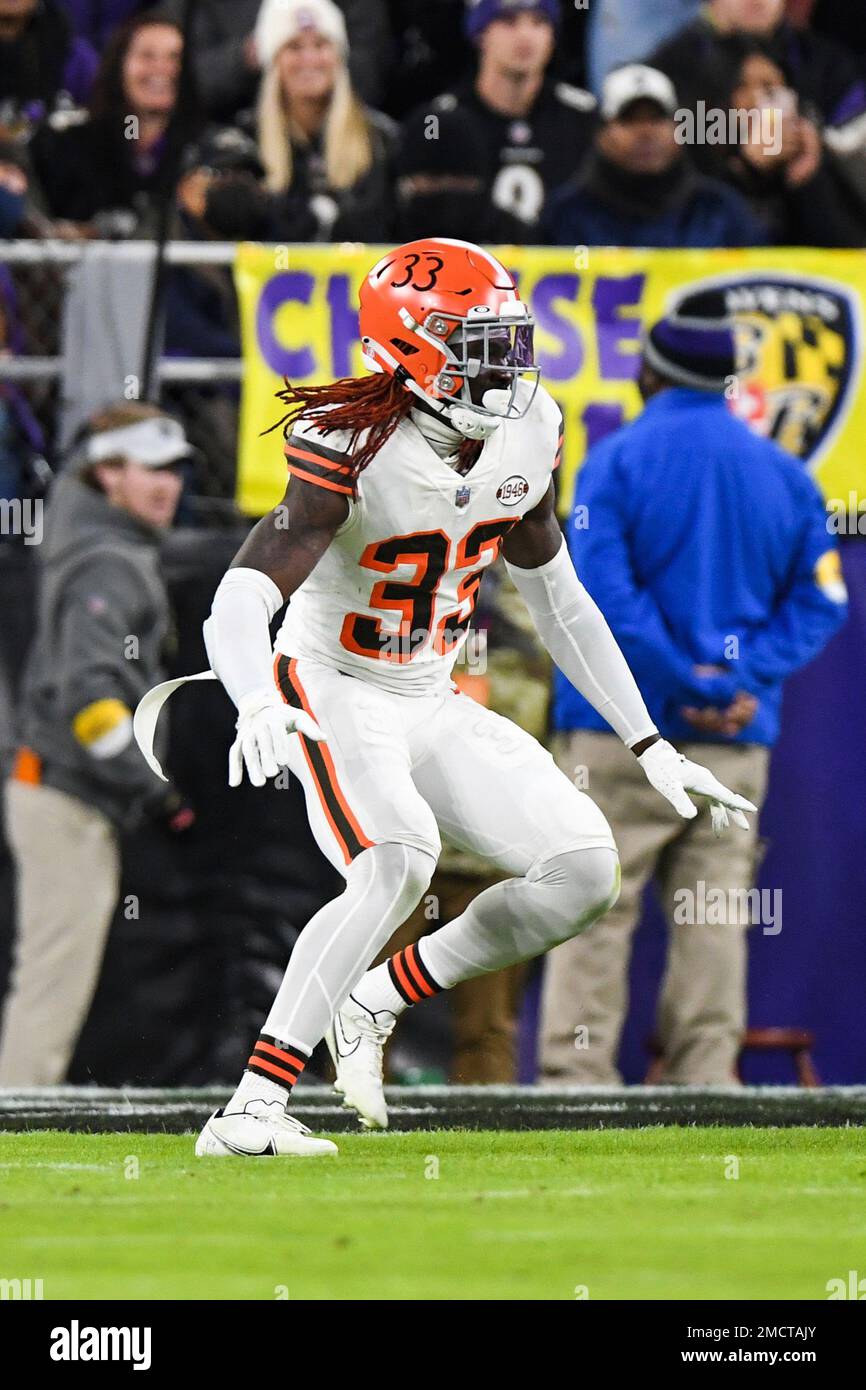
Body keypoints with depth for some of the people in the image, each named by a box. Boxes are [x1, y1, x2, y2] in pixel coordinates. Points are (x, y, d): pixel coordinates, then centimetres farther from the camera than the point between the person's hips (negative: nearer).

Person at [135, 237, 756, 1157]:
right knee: (400, 861, -33)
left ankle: (374, 1003, 5)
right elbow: (238, 604, -35)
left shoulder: (525, 436, -4)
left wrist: (649, 747, 10)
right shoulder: (354, 452, -25)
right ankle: (251, 1109, -34)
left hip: (431, 703, 7)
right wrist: (256, 706, -57)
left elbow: (558, 601, 10)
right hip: (333, 693, -7)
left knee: (584, 870, -8)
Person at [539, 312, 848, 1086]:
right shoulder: (785, 473, 10)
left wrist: (694, 684, -13)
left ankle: (575, 1076, -6)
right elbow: (820, 600, 5)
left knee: (594, 913, -2)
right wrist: (746, 681, -5)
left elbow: (603, 593, -14)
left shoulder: (617, 461, -3)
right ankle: (705, 1080, 2)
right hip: (740, 742, 4)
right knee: (713, 922, 5)